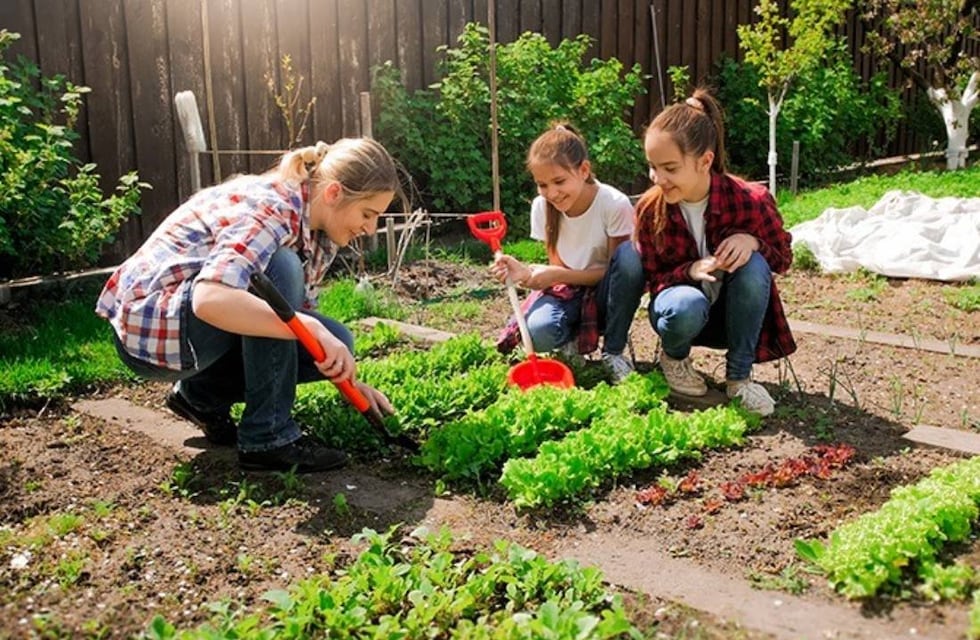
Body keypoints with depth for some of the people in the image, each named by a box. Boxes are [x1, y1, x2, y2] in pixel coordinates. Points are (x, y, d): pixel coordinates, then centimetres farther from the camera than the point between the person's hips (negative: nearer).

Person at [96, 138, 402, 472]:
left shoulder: (317, 231, 0)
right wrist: (312, 329, -42)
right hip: (149, 325, -8)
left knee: (335, 341, -6)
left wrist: (349, 379, -2)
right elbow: (210, 300, -41)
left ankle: (203, 393, 10)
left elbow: (299, 312, 8)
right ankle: (267, 436, -20)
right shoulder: (269, 207, -26)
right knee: (279, 269, -30)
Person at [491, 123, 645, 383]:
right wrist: (526, 273, -26)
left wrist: (555, 274, -27)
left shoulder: (615, 204, -20)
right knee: (537, 332, -34)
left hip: (604, 293, -1)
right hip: (567, 291, 1)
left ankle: (613, 352, -15)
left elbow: (616, 269, -15)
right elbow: (557, 269, -3)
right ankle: (571, 342, 5)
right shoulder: (541, 207, -9)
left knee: (628, 254, -34)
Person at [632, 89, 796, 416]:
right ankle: (674, 355, 1)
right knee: (687, 306, -37)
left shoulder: (750, 200, -21)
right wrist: (690, 271, -31)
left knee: (754, 265, -32)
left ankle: (739, 376, -15)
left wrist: (753, 241, -29)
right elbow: (652, 279, -8)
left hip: (733, 312, 1)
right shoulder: (650, 209, -18)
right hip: (682, 301, -1)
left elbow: (783, 257, -5)